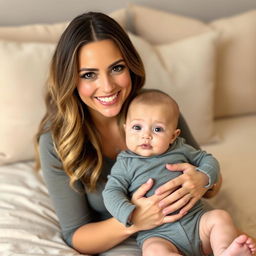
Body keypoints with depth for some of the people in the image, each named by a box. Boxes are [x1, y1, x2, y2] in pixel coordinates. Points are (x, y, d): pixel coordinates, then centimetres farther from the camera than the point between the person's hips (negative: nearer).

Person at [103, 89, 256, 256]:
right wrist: (131, 214, -20)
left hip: (196, 222, 4)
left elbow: (208, 159, 20)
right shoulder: (125, 163, 5)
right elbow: (112, 192, -2)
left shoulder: (180, 150, 12)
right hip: (158, 235, -3)